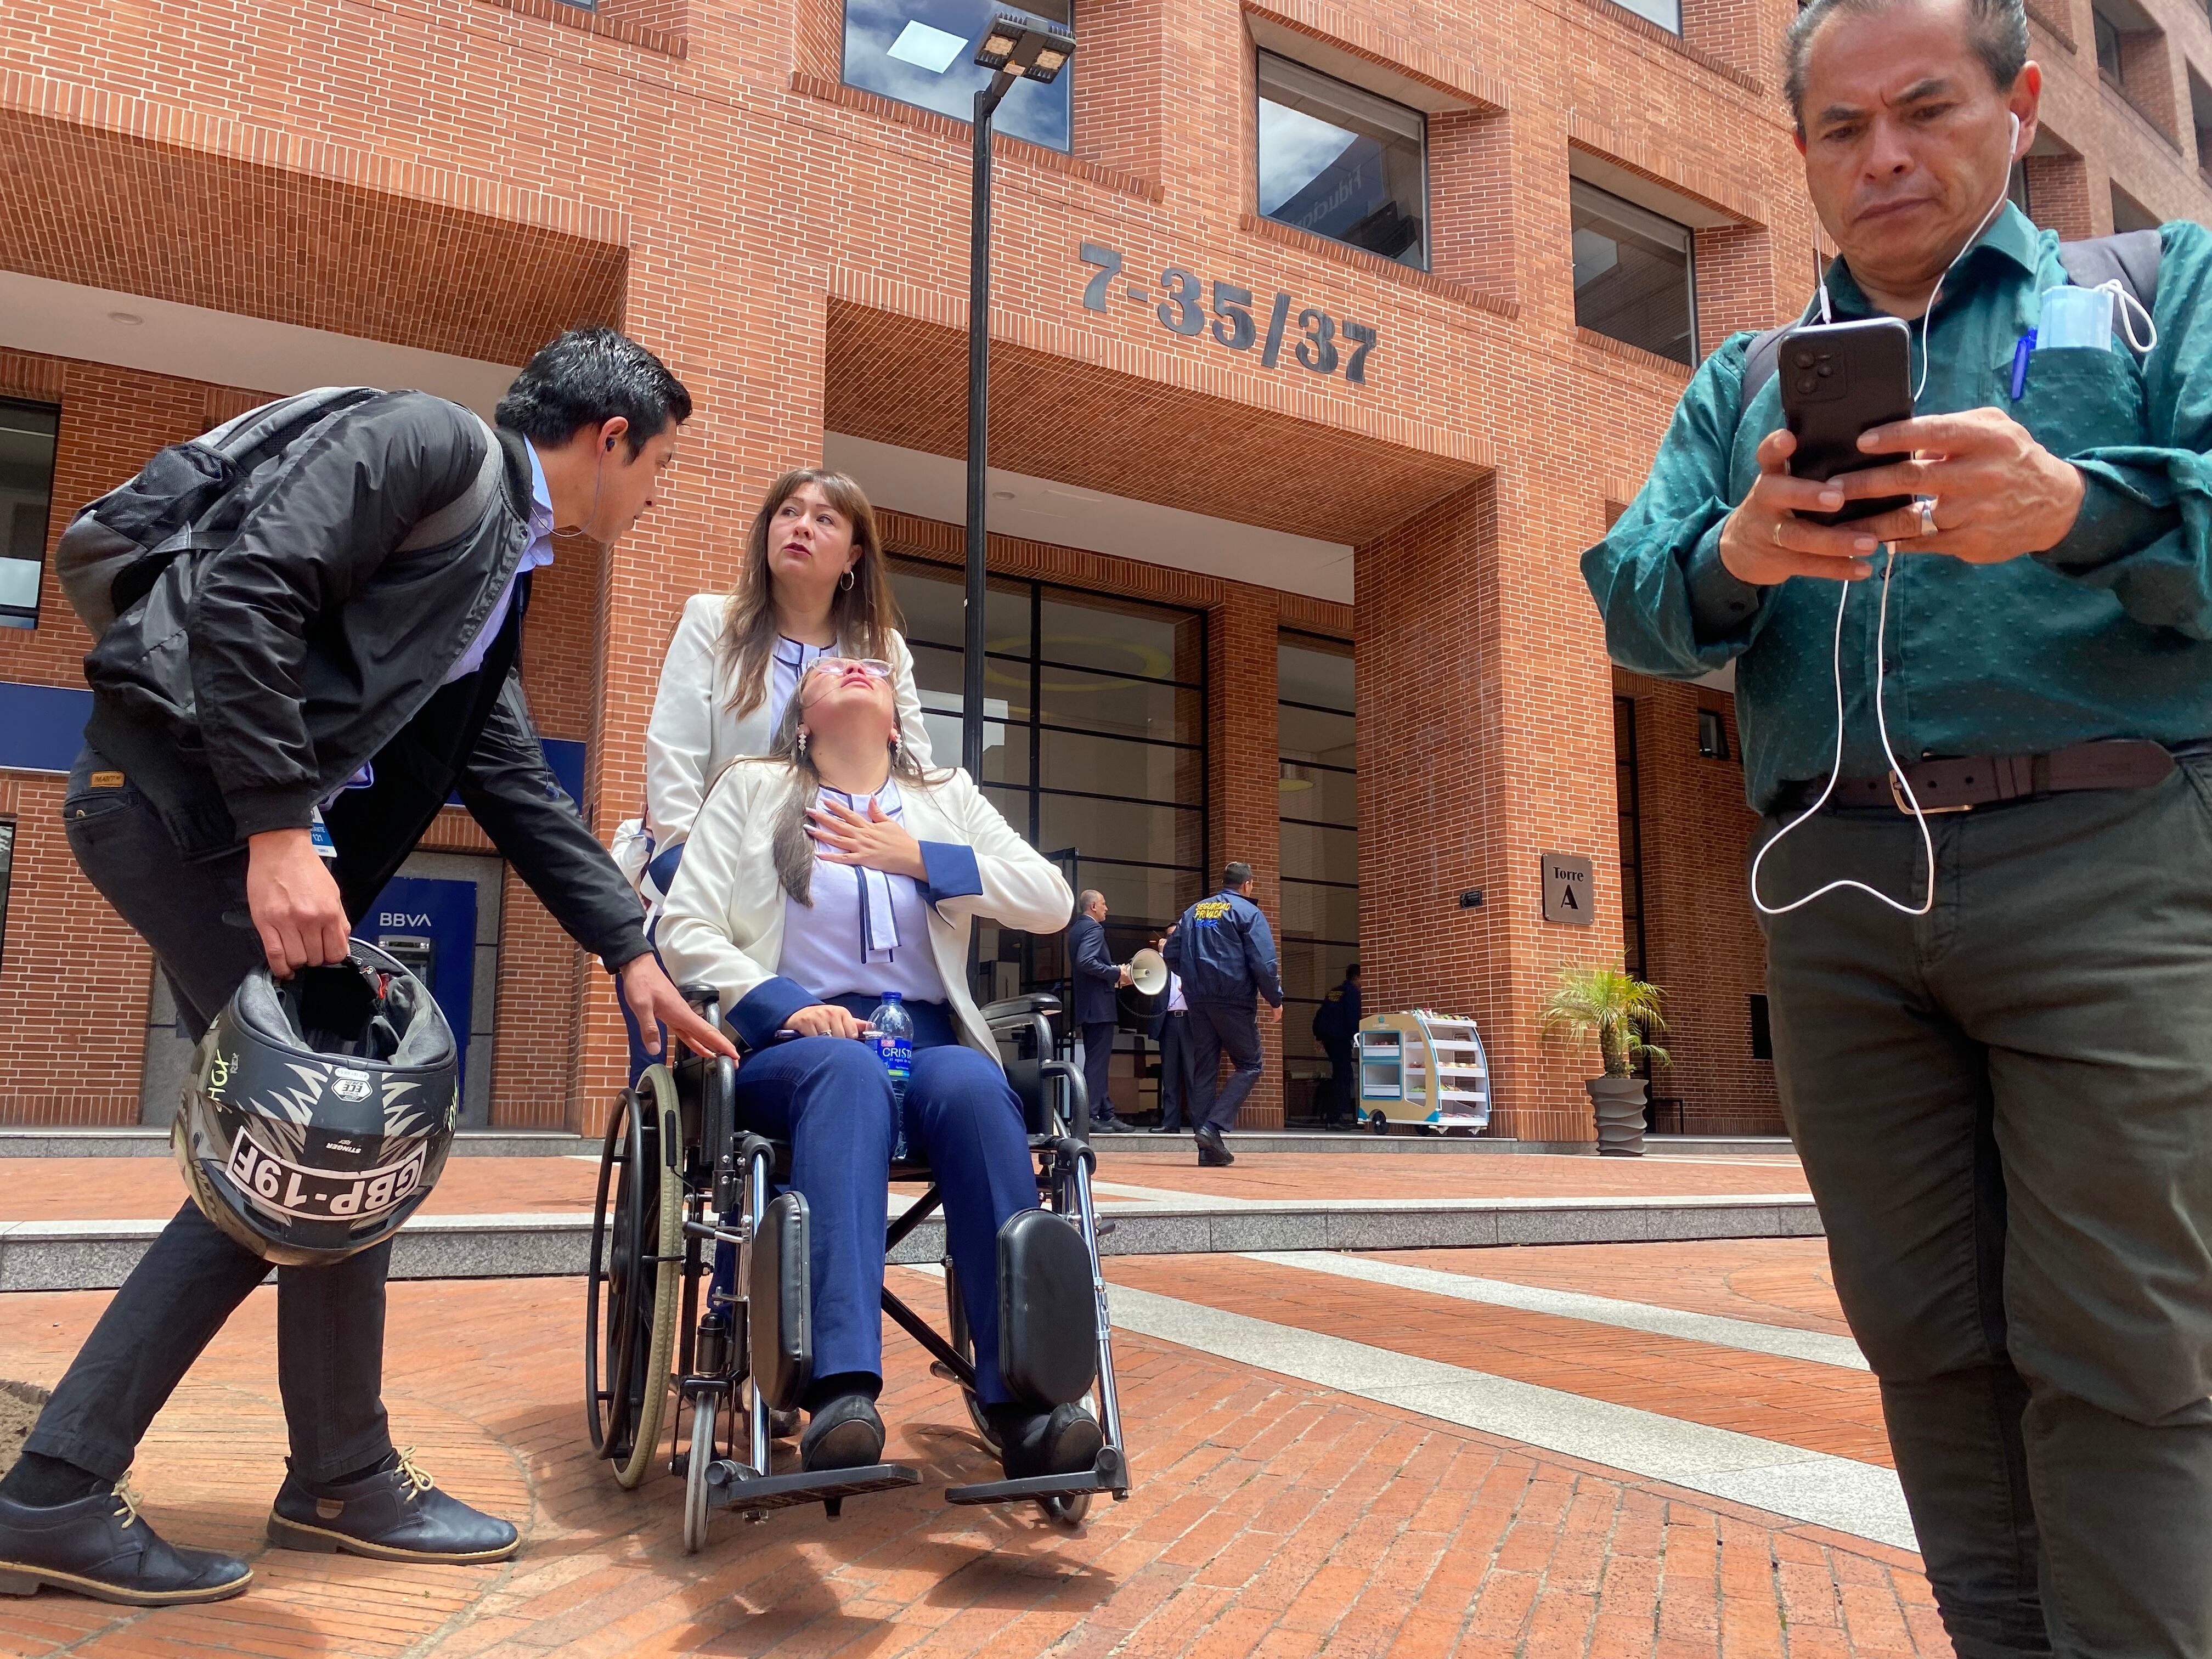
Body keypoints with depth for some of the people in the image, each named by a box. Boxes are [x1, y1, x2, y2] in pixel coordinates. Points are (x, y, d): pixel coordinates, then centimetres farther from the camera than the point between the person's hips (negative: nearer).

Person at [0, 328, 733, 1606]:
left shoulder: (505, 575, 21)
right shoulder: (435, 441, -6)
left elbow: (518, 783, 19)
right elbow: (251, 589, -19)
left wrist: (631, 949, 15)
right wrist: (280, 831, -24)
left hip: (242, 827, 10)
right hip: (187, 792, -10)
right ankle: (347, 1479, 10)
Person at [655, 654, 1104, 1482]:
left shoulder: (947, 797, 23)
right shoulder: (753, 788, 19)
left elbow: (1052, 902, 10)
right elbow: (684, 929, 5)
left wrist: (918, 857, 1)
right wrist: (784, 1004, -13)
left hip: (930, 1037, 2)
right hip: (793, 1042, -1)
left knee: (974, 1088, -34)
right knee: (847, 1072, -38)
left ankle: (1023, 1396, -41)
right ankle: (843, 1395, -51)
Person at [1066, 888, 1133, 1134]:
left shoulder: (1076, 929, 17)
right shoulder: (1093, 928, -12)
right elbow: (1086, 962, -26)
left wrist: (1114, 974, 18)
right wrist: (1116, 973, -18)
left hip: (1087, 1006, 10)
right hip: (1099, 1006, -10)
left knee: (1097, 1061, 12)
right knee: (1097, 1063, -8)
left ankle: (1106, 1114, 17)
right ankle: (1090, 1117, -8)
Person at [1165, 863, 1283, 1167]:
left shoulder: (1193, 911, 15)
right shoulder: (1248, 912, -2)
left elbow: (1170, 954, 14)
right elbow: (1264, 962, -11)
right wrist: (1275, 1000, -1)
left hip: (1198, 1001, 6)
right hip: (1234, 1001, -6)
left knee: (1204, 1070, 9)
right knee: (1249, 1065, 4)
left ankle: (1208, 1148, 7)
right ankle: (1212, 1127, -13)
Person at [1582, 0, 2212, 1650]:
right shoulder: (1743, 385, 21)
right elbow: (1632, 600, 6)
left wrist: (2079, 506, -24)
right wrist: (1730, 560, -16)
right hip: (1836, 893, 3)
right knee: (1932, 1345, 7)